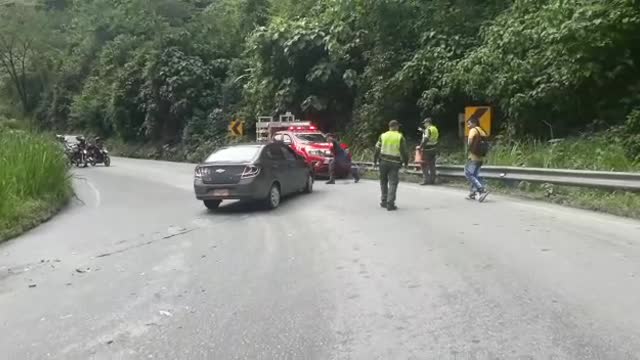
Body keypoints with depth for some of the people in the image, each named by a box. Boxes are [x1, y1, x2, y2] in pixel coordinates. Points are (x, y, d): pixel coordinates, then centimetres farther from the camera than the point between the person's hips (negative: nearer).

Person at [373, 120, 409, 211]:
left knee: (383, 181, 16)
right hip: (395, 163, -2)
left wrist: (375, 161, 11)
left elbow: (377, 149, 4)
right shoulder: (400, 137, -2)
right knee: (393, 183, -1)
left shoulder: (383, 136, 4)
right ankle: (390, 204, -7)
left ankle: (384, 201, 19)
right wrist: (406, 162, 10)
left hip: (383, 162, 2)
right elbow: (404, 151, -2)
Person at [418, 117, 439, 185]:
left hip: (427, 149, -9)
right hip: (434, 149, 9)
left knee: (424, 165, -3)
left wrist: (420, 147, -16)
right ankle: (432, 180, 13)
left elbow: (425, 140, -21)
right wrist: (423, 131, 25)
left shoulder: (428, 129, -13)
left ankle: (426, 180, -6)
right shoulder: (435, 129, 13)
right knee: (432, 165, 11)